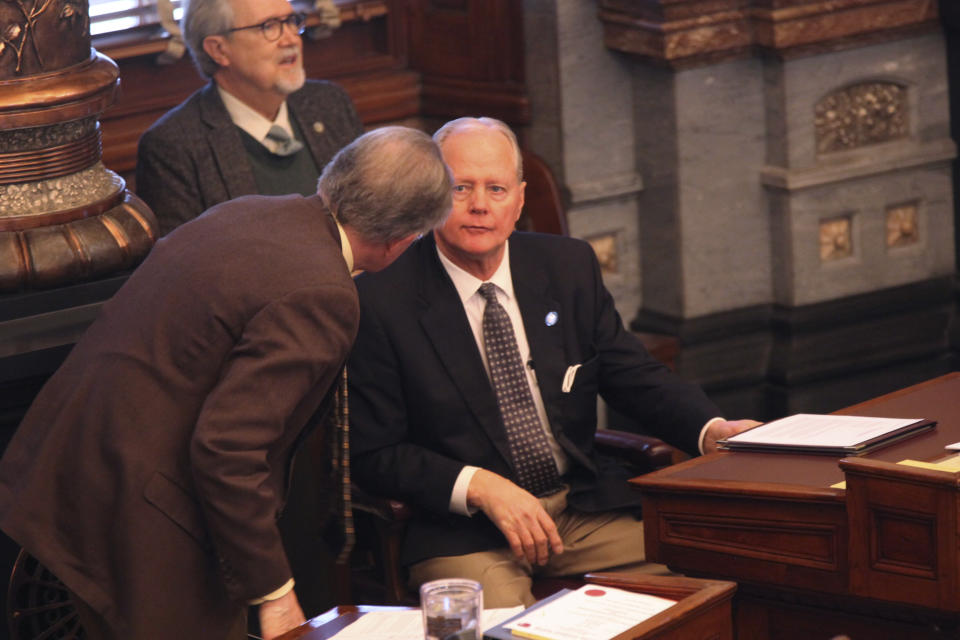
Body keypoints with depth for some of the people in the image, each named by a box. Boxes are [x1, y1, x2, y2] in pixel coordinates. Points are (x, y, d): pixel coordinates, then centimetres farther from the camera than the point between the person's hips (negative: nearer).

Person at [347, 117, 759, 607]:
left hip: (587, 509, 5)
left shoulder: (569, 267, 7)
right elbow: (373, 455, -5)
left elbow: (635, 378, 12)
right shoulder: (381, 300, -6)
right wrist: (478, 486, -20)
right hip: (466, 532, -5)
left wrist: (714, 430, -9)